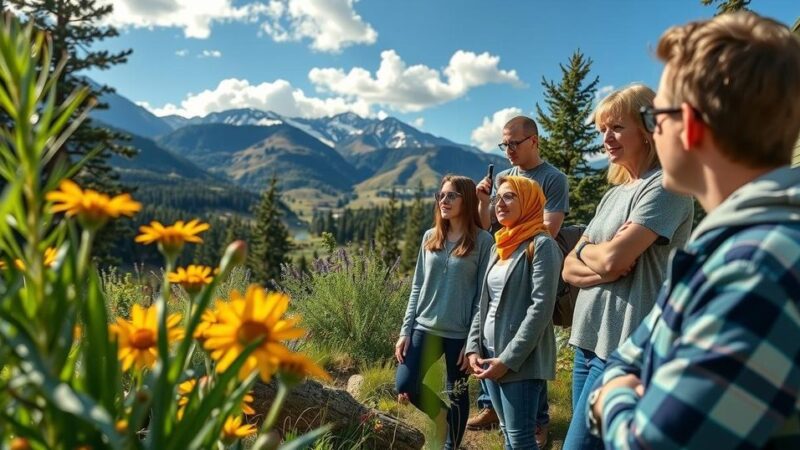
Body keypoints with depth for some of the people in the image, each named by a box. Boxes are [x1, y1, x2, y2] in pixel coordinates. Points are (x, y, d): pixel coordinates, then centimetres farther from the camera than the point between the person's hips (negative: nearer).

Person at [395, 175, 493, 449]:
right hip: (425, 328, 4)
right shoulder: (430, 237, 6)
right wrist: (406, 330, 4)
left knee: (456, 394, 10)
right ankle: (441, 415, 29)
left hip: (460, 334, -4)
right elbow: (417, 287, 8)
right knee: (405, 386, 0)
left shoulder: (483, 241, -7)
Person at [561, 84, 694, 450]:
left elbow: (612, 257, -21)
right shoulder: (613, 194, 14)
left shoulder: (664, 186, -10)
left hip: (626, 348, -8)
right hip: (588, 340, 8)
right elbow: (570, 269, 10)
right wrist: (603, 270, -11)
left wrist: (585, 249, 0)